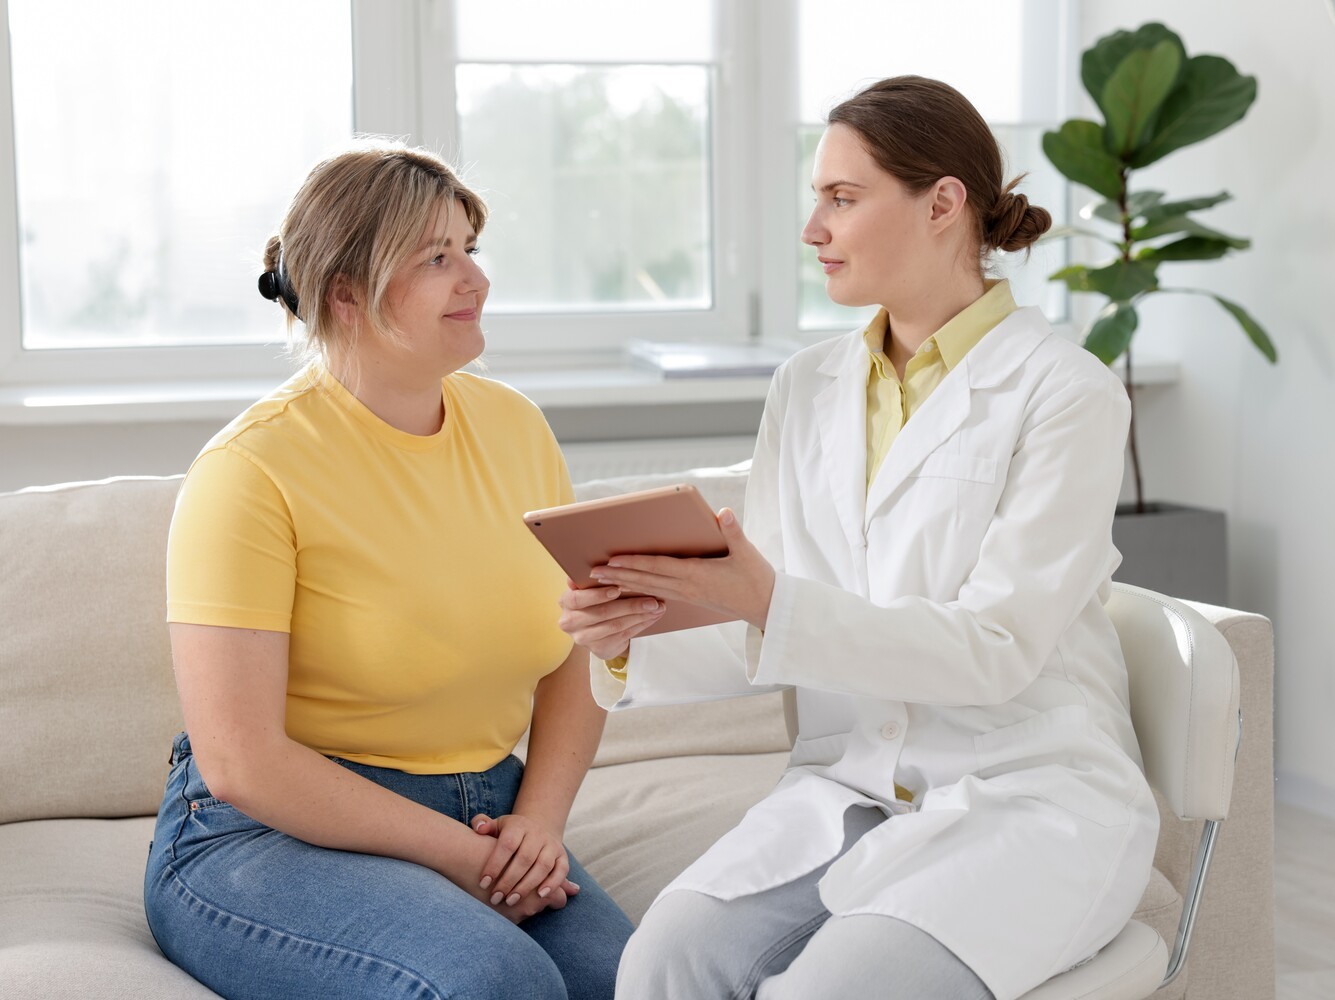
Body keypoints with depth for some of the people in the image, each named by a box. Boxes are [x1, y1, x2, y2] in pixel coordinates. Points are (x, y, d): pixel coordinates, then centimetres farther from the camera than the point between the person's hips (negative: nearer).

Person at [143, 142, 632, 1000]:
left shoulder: (514, 426, 7)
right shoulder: (254, 469, -12)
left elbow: (573, 661, 12)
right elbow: (239, 761, -16)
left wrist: (539, 819, -6)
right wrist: (459, 855, -16)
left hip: (484, 825, 5)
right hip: (269, 835, -5)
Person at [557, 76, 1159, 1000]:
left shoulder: (1066, 392, -8)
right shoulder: (808, 389, 9)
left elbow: (996, 649, -16)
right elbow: (764, 643, 7)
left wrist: (774, 603, -28)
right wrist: (636, 637, -14)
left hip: (1028, 796, -4)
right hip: (845, 795, 5)